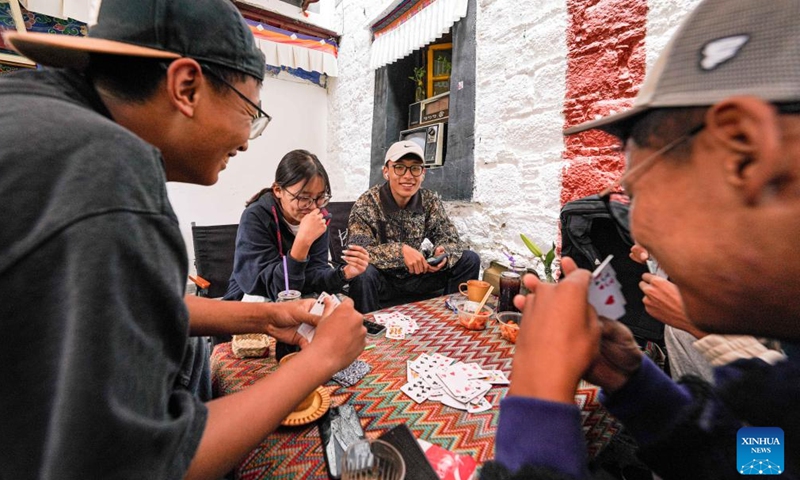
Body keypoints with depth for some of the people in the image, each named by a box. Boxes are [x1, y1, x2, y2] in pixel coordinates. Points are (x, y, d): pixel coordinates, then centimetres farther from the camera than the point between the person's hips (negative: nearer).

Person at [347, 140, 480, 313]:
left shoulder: (429, 200, -6)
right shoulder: (367, 203, -17)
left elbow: (452, 239, -5)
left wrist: (442, 252, -28)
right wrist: (400, 251, -39)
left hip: (415, 274, 4)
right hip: (382, 279, -3)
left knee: (470, 259, -7)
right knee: (363, 273, -36)